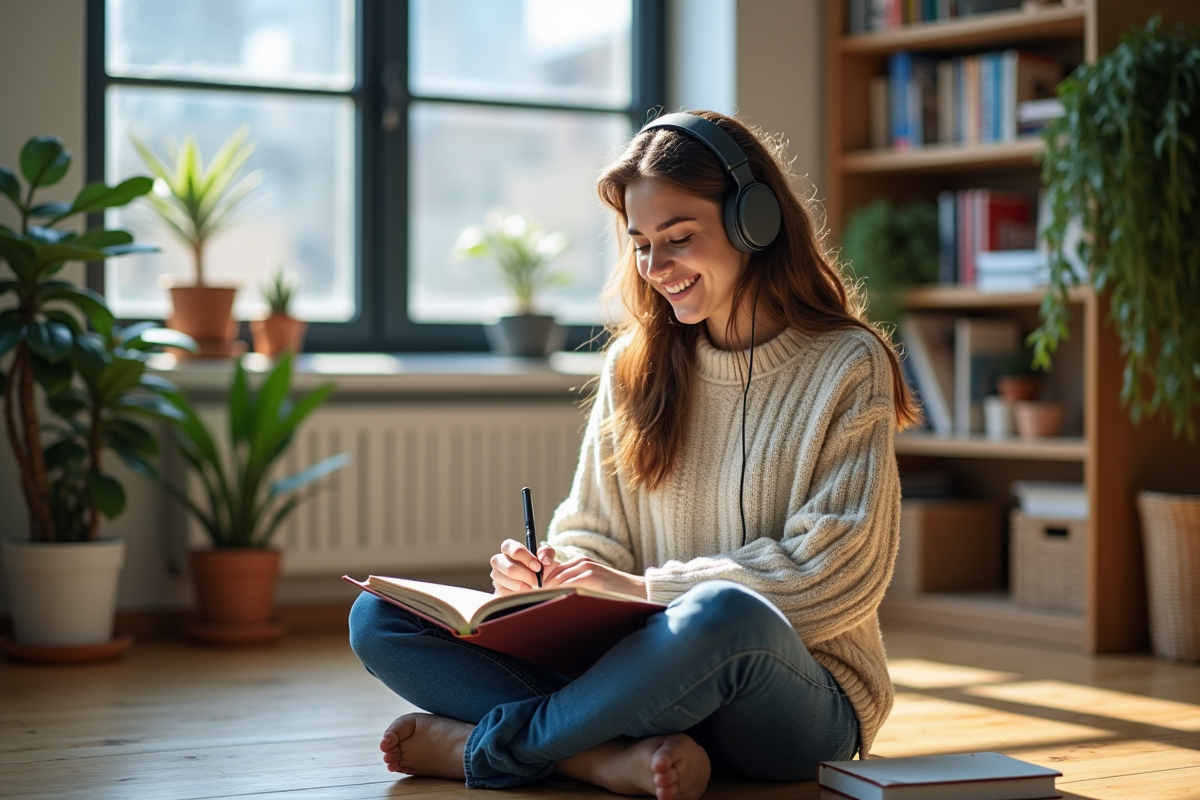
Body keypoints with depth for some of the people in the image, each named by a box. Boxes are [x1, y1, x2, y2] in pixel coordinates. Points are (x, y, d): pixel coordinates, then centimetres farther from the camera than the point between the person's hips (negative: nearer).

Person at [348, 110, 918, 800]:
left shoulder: (846, 367, -2)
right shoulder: (635, 366, 13)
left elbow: (838, 572, -10)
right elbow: (592, 537, 13)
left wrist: (650, 587, -16)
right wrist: (545, 574, -11)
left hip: (801, 693, -4)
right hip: (643, 671, 5)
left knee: (723, 614, -42)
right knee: (378, 617, -10)